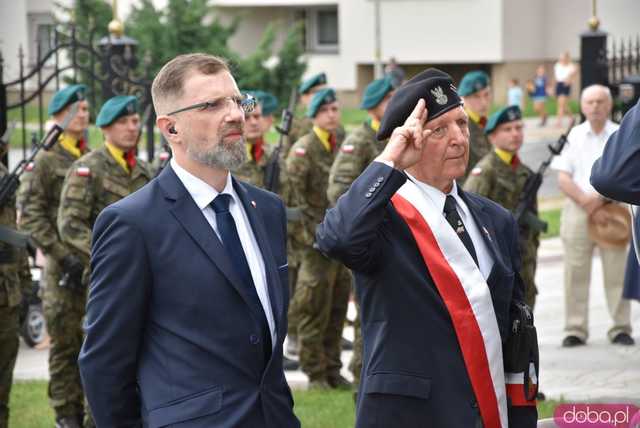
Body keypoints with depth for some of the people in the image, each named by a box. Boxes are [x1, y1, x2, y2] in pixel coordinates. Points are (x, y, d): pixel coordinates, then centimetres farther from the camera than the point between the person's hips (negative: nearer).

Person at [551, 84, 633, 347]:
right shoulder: (573, 136, 8)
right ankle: (575, 329, 3)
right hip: (578, 207, 1)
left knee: (617, 271, -2)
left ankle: (621, 328, 4)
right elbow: (563, 179, 2)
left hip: (612, 208, -1)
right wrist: (588, 204, -10)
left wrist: (599, 199, -12)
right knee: (576, 272, -1)